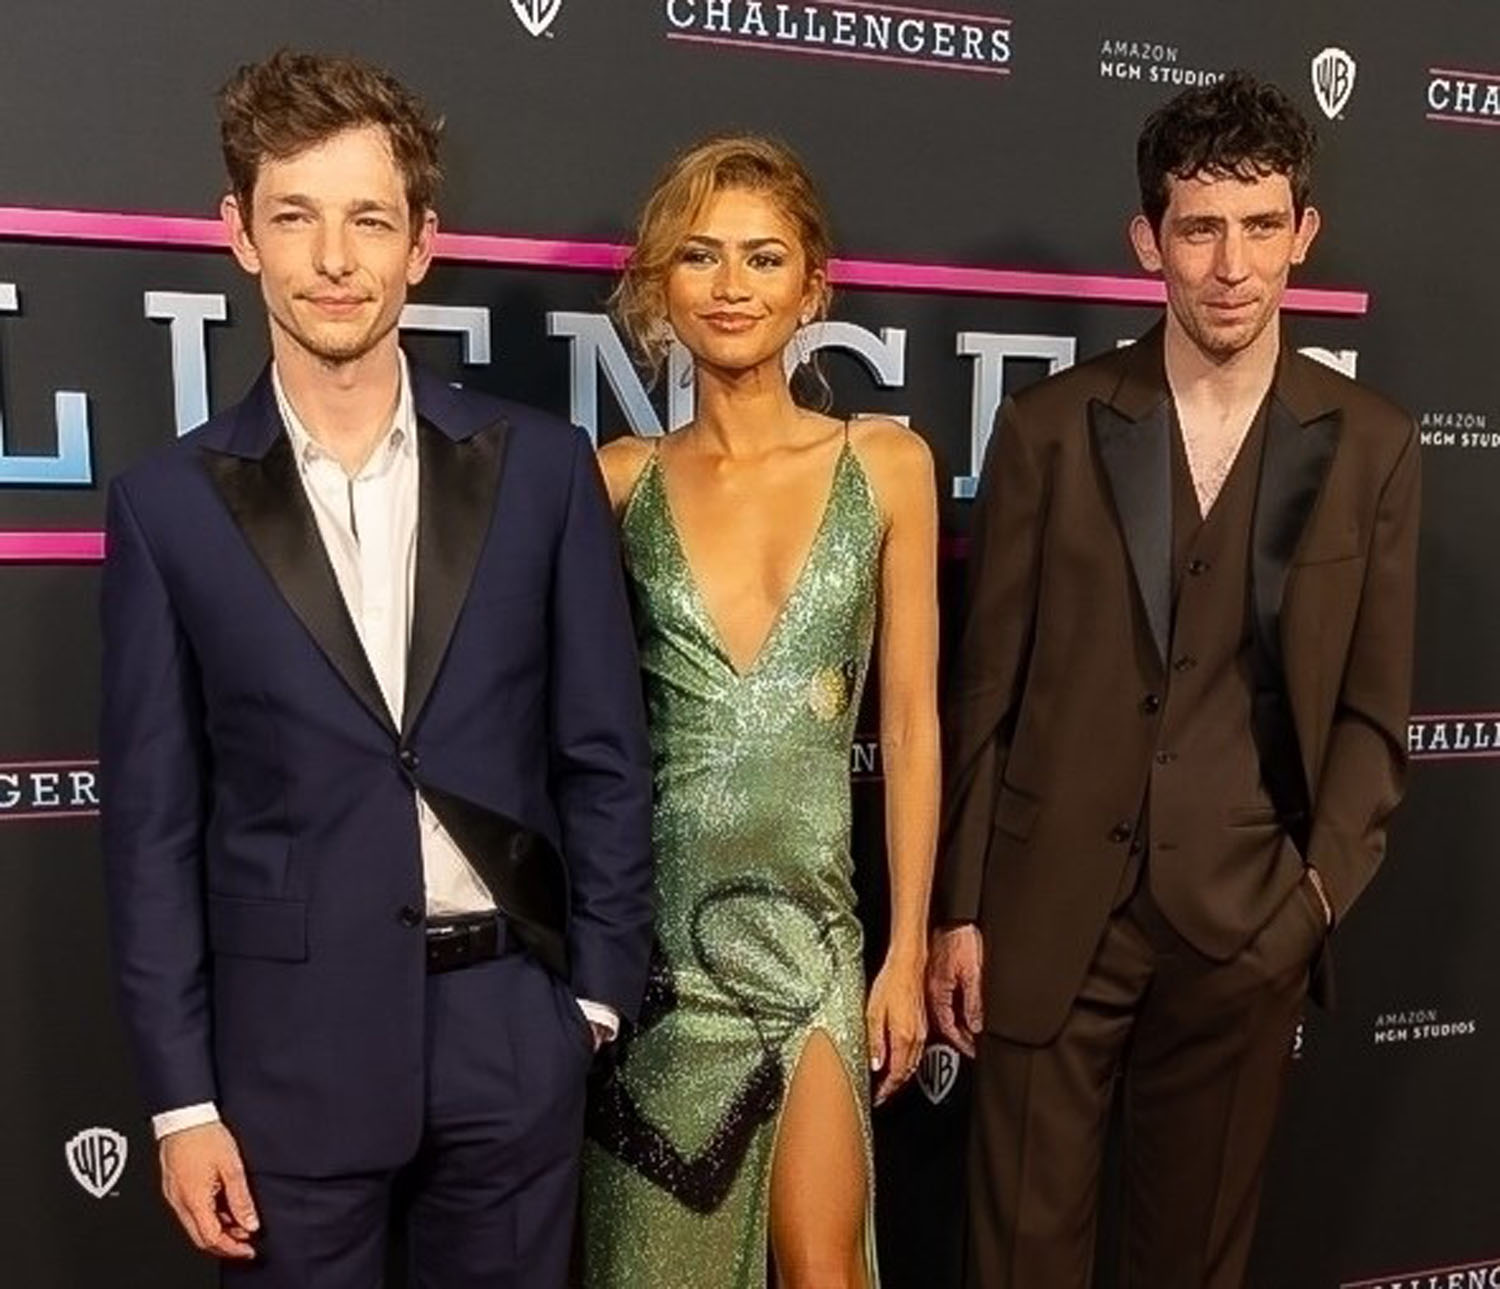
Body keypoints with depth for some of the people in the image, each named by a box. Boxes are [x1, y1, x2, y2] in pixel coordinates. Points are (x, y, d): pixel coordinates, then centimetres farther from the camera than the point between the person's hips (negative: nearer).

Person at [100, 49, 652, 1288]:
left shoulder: (541, 466, -3)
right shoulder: (170, 503, -3)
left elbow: (605, 754, 1)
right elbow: (154, 820, -1)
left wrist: (598, 990, 0)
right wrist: (182, 1096, -2)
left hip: (510, 1024, 1)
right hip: (290, 1039, 0)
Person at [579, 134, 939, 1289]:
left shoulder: (886, 464, -1)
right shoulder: (620, 480, 0)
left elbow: (911, 720, 0)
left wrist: (909, 946, -1)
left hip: (807, 913, -1)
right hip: (649, 918, 1)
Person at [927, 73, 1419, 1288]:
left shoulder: (1370, 445, 1)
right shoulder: (1049, 426, -2)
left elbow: (1373, 709, 4)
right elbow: (987, 687, -1)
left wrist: (1316, 895, -7)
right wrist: (957, 907, -1)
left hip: (1245, 917, 1)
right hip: (1050, 904, -1)